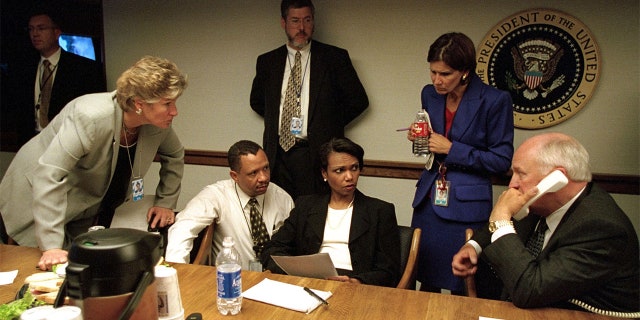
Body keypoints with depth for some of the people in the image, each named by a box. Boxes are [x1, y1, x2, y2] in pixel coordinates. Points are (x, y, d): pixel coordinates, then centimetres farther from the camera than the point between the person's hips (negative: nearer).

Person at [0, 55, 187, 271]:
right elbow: (49, 175, -35)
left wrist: (165, 203, -1)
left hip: (91, 208, 5)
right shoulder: (91, 116, -34)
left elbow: (175, 156, 5)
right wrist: (52, 246, -36)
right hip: (37, 199, -5)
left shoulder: (158, 124, -16)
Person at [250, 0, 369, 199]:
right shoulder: (267, 62, 11)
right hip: (278, 153, 3)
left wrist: (330, 125, 1)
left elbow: (358, 100, 4)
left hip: (318, 154, -3)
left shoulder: (335, 58, 1)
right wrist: (275, 121, 9)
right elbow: (257, 102, 23)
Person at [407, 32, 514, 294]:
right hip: (429, 201, 5)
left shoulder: (495, 101, -12)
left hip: (466, 207, -4)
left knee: (462, 289, 6)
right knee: (427, 281, 13)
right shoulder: (430, 94, 4)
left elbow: (502, 161, -9)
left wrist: (452, 149, -17)